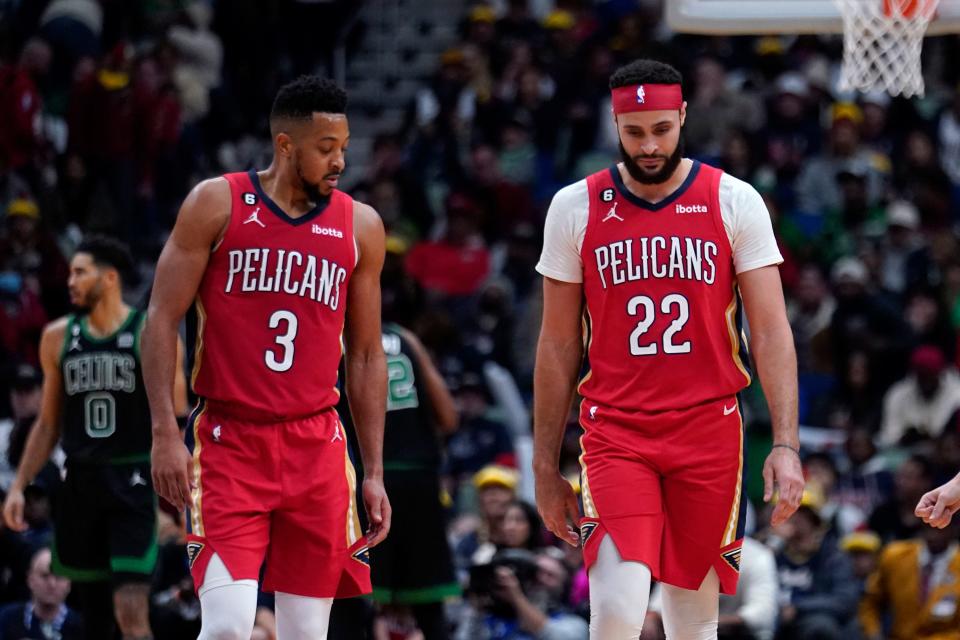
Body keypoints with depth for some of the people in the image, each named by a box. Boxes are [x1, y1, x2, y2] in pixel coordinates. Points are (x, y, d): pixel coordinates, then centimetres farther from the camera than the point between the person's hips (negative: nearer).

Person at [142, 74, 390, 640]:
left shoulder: (360, 226, 8)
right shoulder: (217, 204, -1)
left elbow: (366, 354, 14)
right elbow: (163, 319, -1)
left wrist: (374, 472, 10)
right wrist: (165, 433, -10)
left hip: (316, 446, 3)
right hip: (228, 442, -3)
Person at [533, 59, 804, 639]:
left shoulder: (734, 202, 1)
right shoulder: (576, 208, 3)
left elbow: (771, 331, -2)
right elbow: (558, 346, 8)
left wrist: (786, 444, -12)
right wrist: (546, 466, 7)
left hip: (710, 432, 1)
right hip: (616, 433, -1)